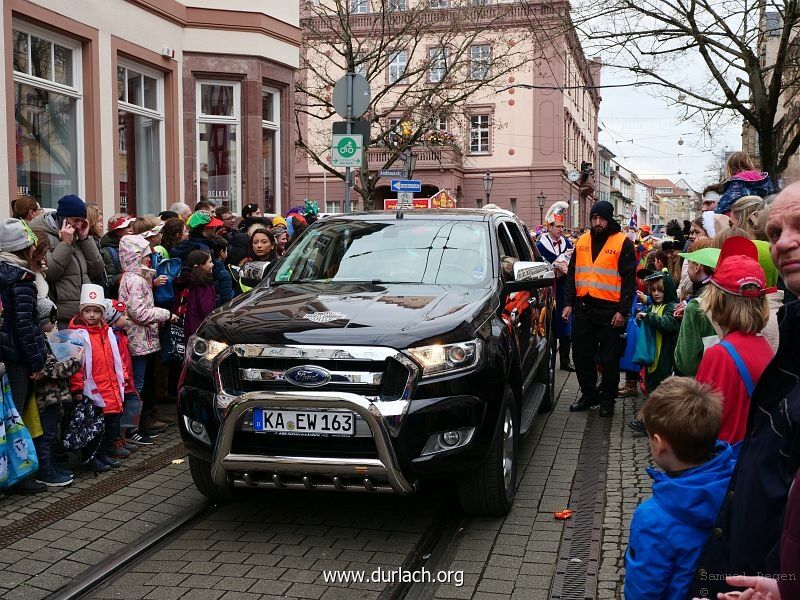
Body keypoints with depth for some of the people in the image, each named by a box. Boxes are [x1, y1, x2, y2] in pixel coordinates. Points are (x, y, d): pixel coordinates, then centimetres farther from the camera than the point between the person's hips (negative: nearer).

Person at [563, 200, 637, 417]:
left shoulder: (623, 243, -5)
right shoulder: (582, 242, 11)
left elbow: (629, 280, -7)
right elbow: (572, 275, 16)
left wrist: (622, 311, -12)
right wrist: (569, 303, 8)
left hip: (610, 310, -5)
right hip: (583, 307, 5)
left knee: (609, 358, 4)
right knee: (581, 355, 11)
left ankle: (607, 399, 17)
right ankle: (589, 394, 26)